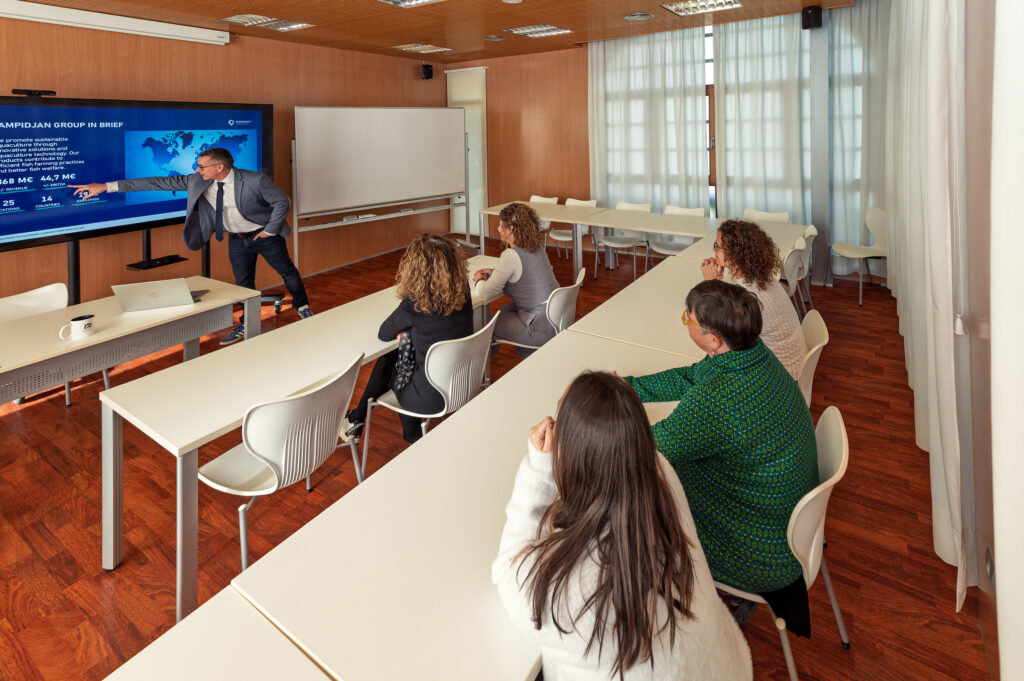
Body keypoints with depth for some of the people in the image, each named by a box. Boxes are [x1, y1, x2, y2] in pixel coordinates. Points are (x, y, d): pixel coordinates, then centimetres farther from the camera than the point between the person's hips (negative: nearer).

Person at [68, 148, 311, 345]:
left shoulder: (255, 181, -27)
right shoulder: (198, 181, -12)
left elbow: (282, 202, -18)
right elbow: (163, 183, -13)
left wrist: (270, 230, -15)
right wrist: (107, 186, -13)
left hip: (264, 236, -4)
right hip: (237, 239, 4)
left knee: (287, 272, 11)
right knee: (243, 282, 9)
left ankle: (302, 307, 36)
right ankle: (246, 325, 24)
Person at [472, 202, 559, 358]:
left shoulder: (511, 256, -20)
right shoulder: (538, 246, 5)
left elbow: (486, 293, -15)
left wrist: (478, 280, 7)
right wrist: (494, 273, 14)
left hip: (543, 329, -9)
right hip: (559, 316, 9)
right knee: (504, 310, 26)